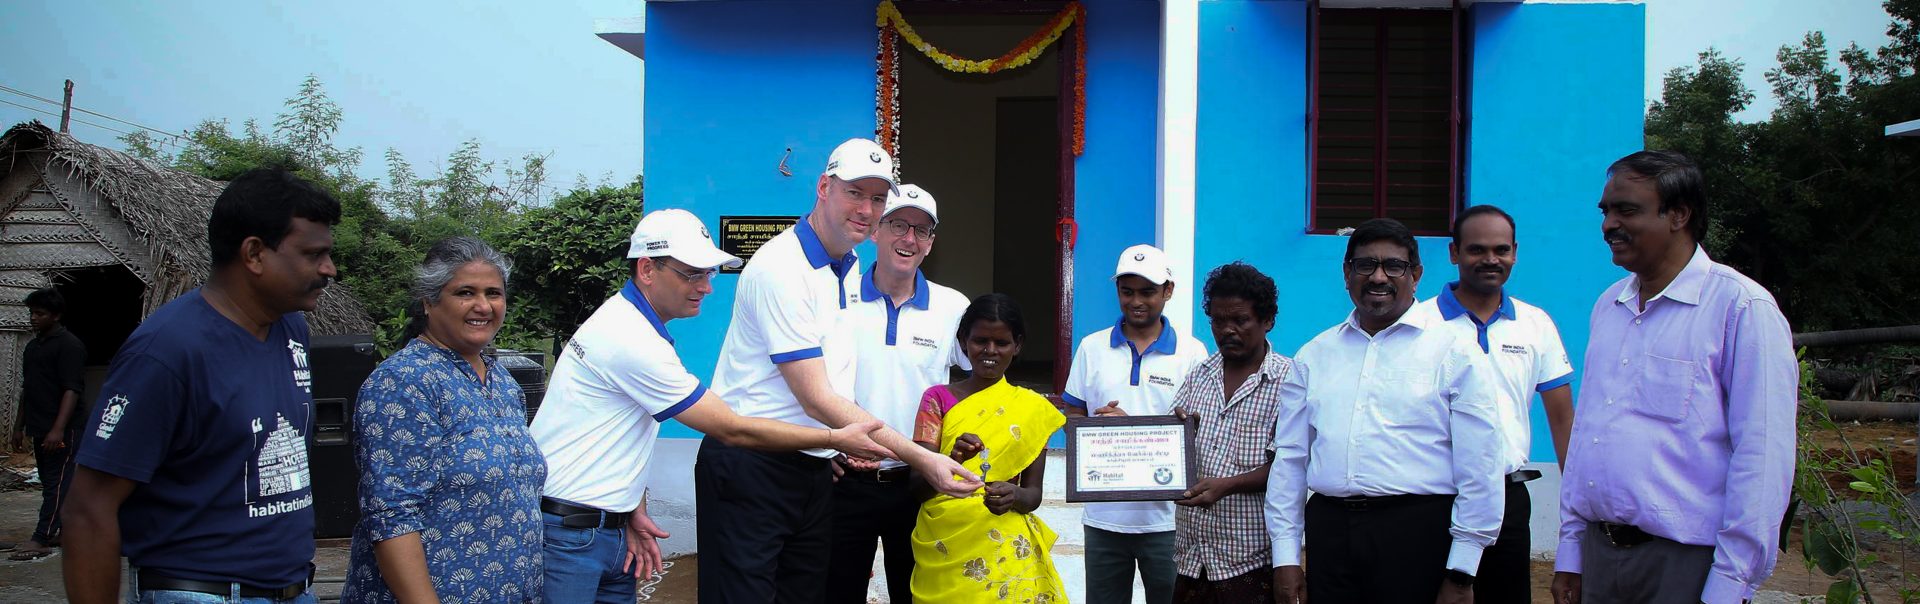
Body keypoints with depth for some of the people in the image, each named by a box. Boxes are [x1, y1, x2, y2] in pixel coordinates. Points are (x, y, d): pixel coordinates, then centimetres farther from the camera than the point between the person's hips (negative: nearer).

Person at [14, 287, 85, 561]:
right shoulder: (32, 346, 16)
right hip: (39, 428, 9)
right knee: (51, 482, 12)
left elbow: (72, 389, -18)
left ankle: (41, 540, -11)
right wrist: (22, 423, 21)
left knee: (55, 483, -7)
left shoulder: (69, 345, -11)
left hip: (60, 431, -9)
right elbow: (27, 387, 23)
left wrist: (58, 429, -25)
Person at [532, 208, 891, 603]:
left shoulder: (624, 320, 11)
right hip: (569, 536, -10)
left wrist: (633, 511, 3)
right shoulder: (632, 341, -21)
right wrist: (836, 439, -13)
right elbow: (732, 430, -18)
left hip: (611, 528, 10)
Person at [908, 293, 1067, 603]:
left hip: (1005, 548, 0)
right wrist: (952, 462, -29)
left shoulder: (1032, 408, 2)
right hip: (943, 545, 0)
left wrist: (1015, 496, -22)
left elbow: (1033, 493, 1)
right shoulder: (938, 399, 0)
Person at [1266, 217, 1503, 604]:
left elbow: (1479, 468, -4)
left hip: (1418, 533, -3)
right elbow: (1289, 458, 11)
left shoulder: (1455, 353, 0)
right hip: (1329, 529, 3)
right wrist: (1285, 557, 5)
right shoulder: (1313, 356, 12)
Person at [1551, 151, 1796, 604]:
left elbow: (1763, 457, -14)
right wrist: (1570, 548, 11)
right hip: (1598, 552, 6)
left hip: (1684, 565, -6)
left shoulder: (1742, 307, -10)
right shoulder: (1608, 306, 12)